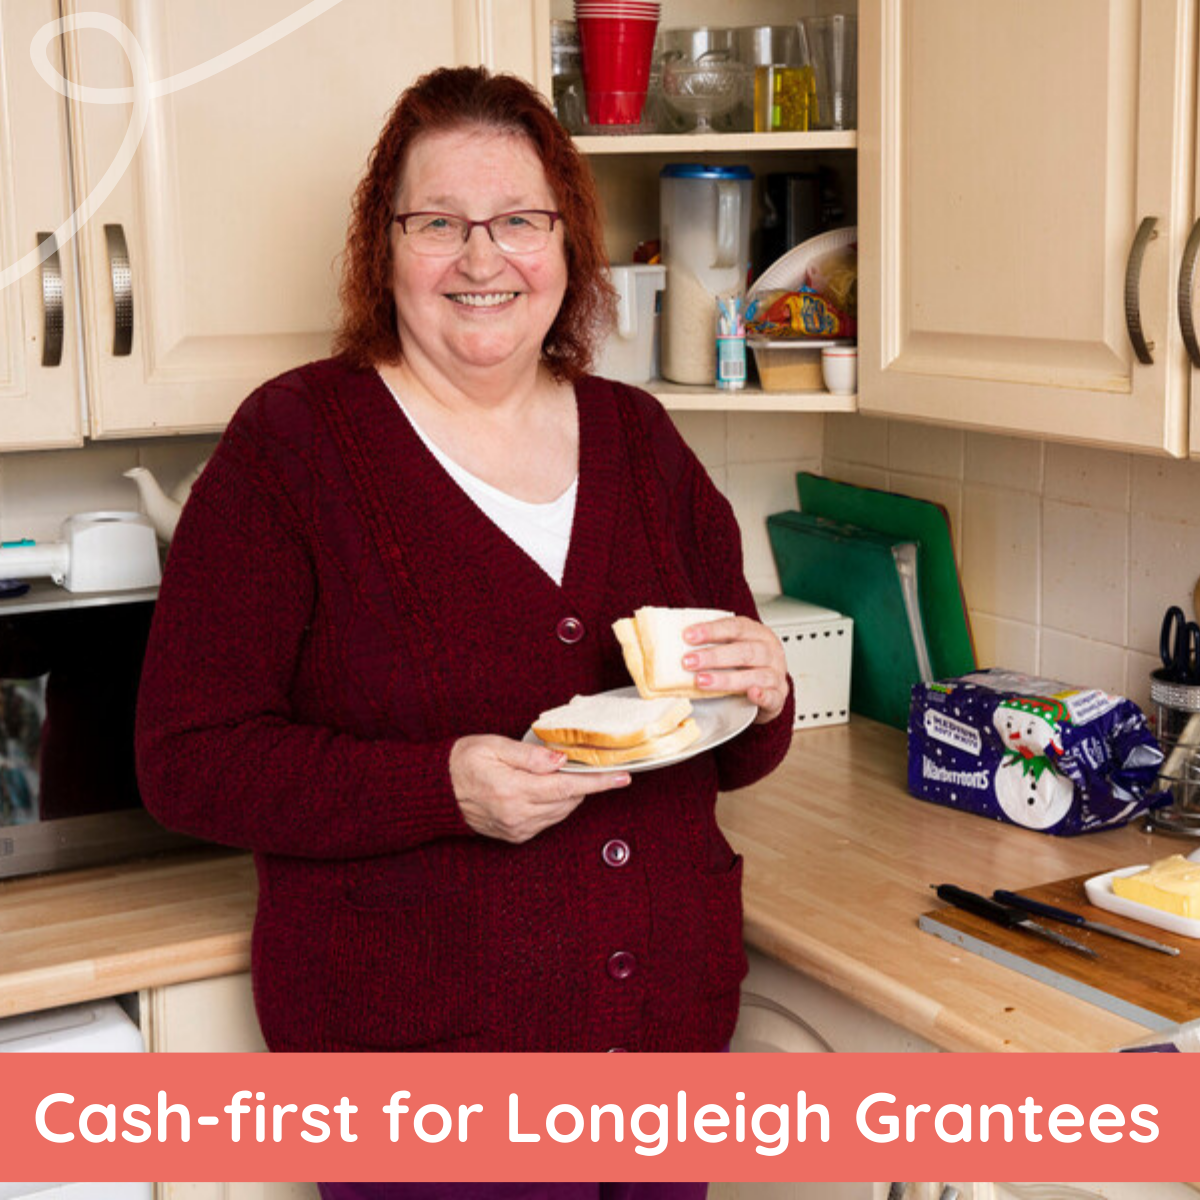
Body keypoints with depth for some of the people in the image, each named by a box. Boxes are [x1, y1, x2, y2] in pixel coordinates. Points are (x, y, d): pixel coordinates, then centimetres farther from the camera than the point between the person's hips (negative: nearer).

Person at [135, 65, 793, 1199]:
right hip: (412, 1035, -5)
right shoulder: (292, 439, -8)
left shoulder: (638, 439, 6)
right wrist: (445, 787, -25)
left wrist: (758, 698, -11)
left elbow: (730, 758, 13)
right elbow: (189, 758, -12)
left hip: (675, 1016, 5)